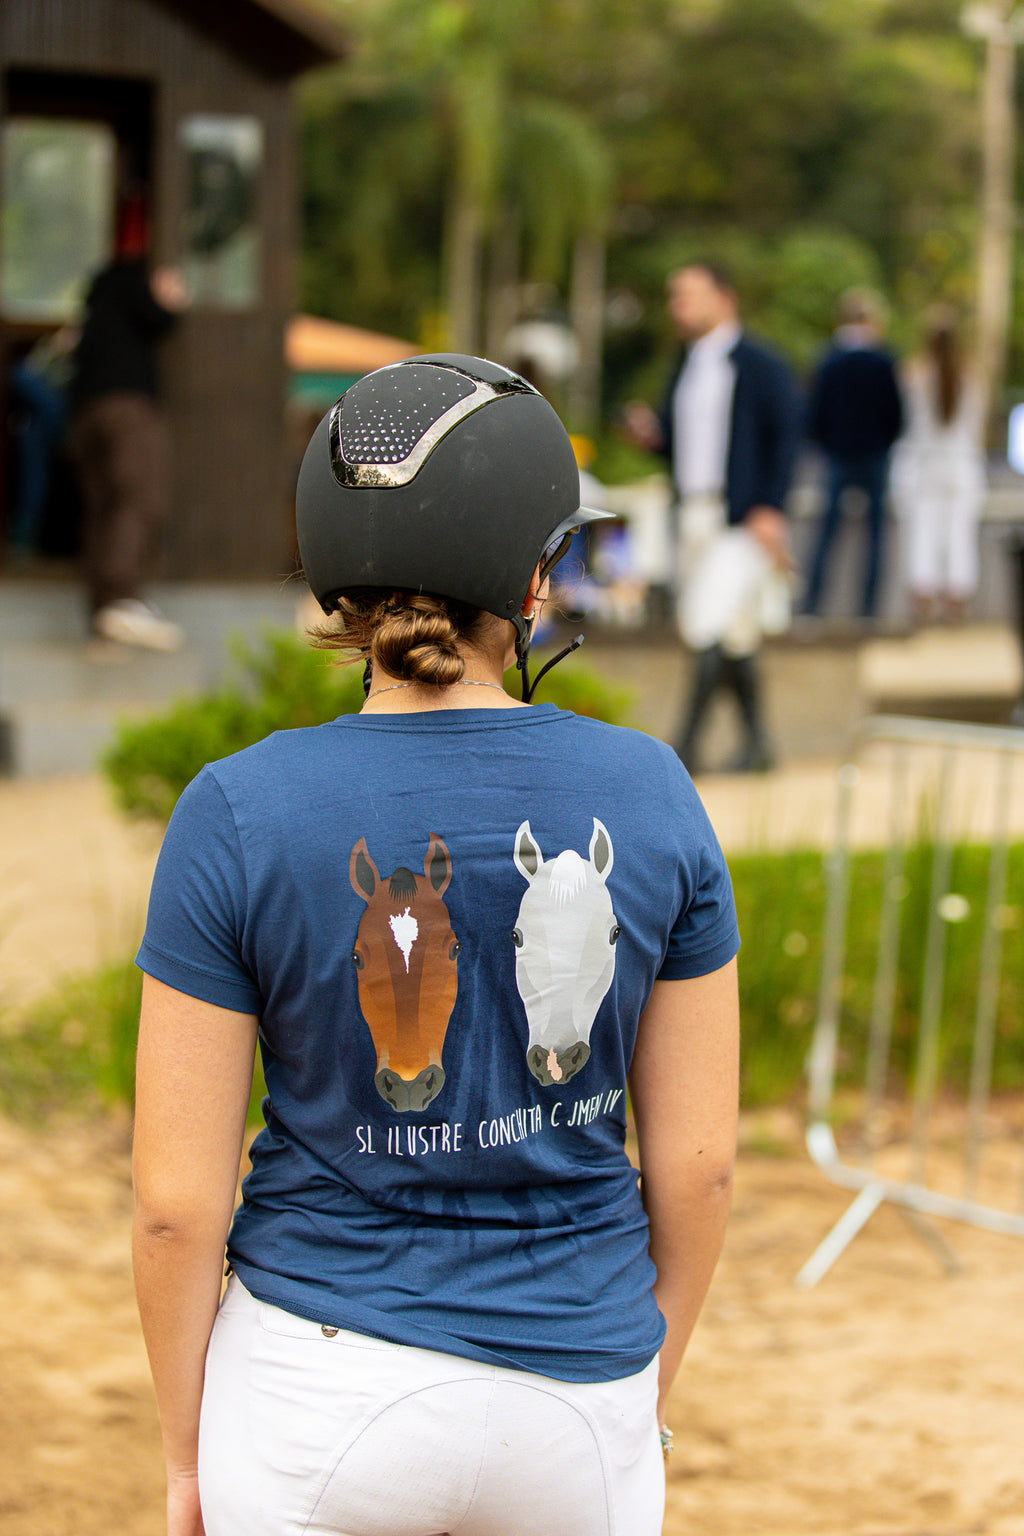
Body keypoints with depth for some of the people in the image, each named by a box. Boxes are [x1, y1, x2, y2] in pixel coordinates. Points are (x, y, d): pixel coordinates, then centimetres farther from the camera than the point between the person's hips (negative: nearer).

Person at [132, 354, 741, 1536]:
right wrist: (647, 1396, 13)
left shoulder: (238, 817, -13)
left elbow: (179, 1199, -10)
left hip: (320, 1396, -1)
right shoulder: (651, 796, -8)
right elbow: (697, 1163, -2)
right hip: (581, 1389, 2)